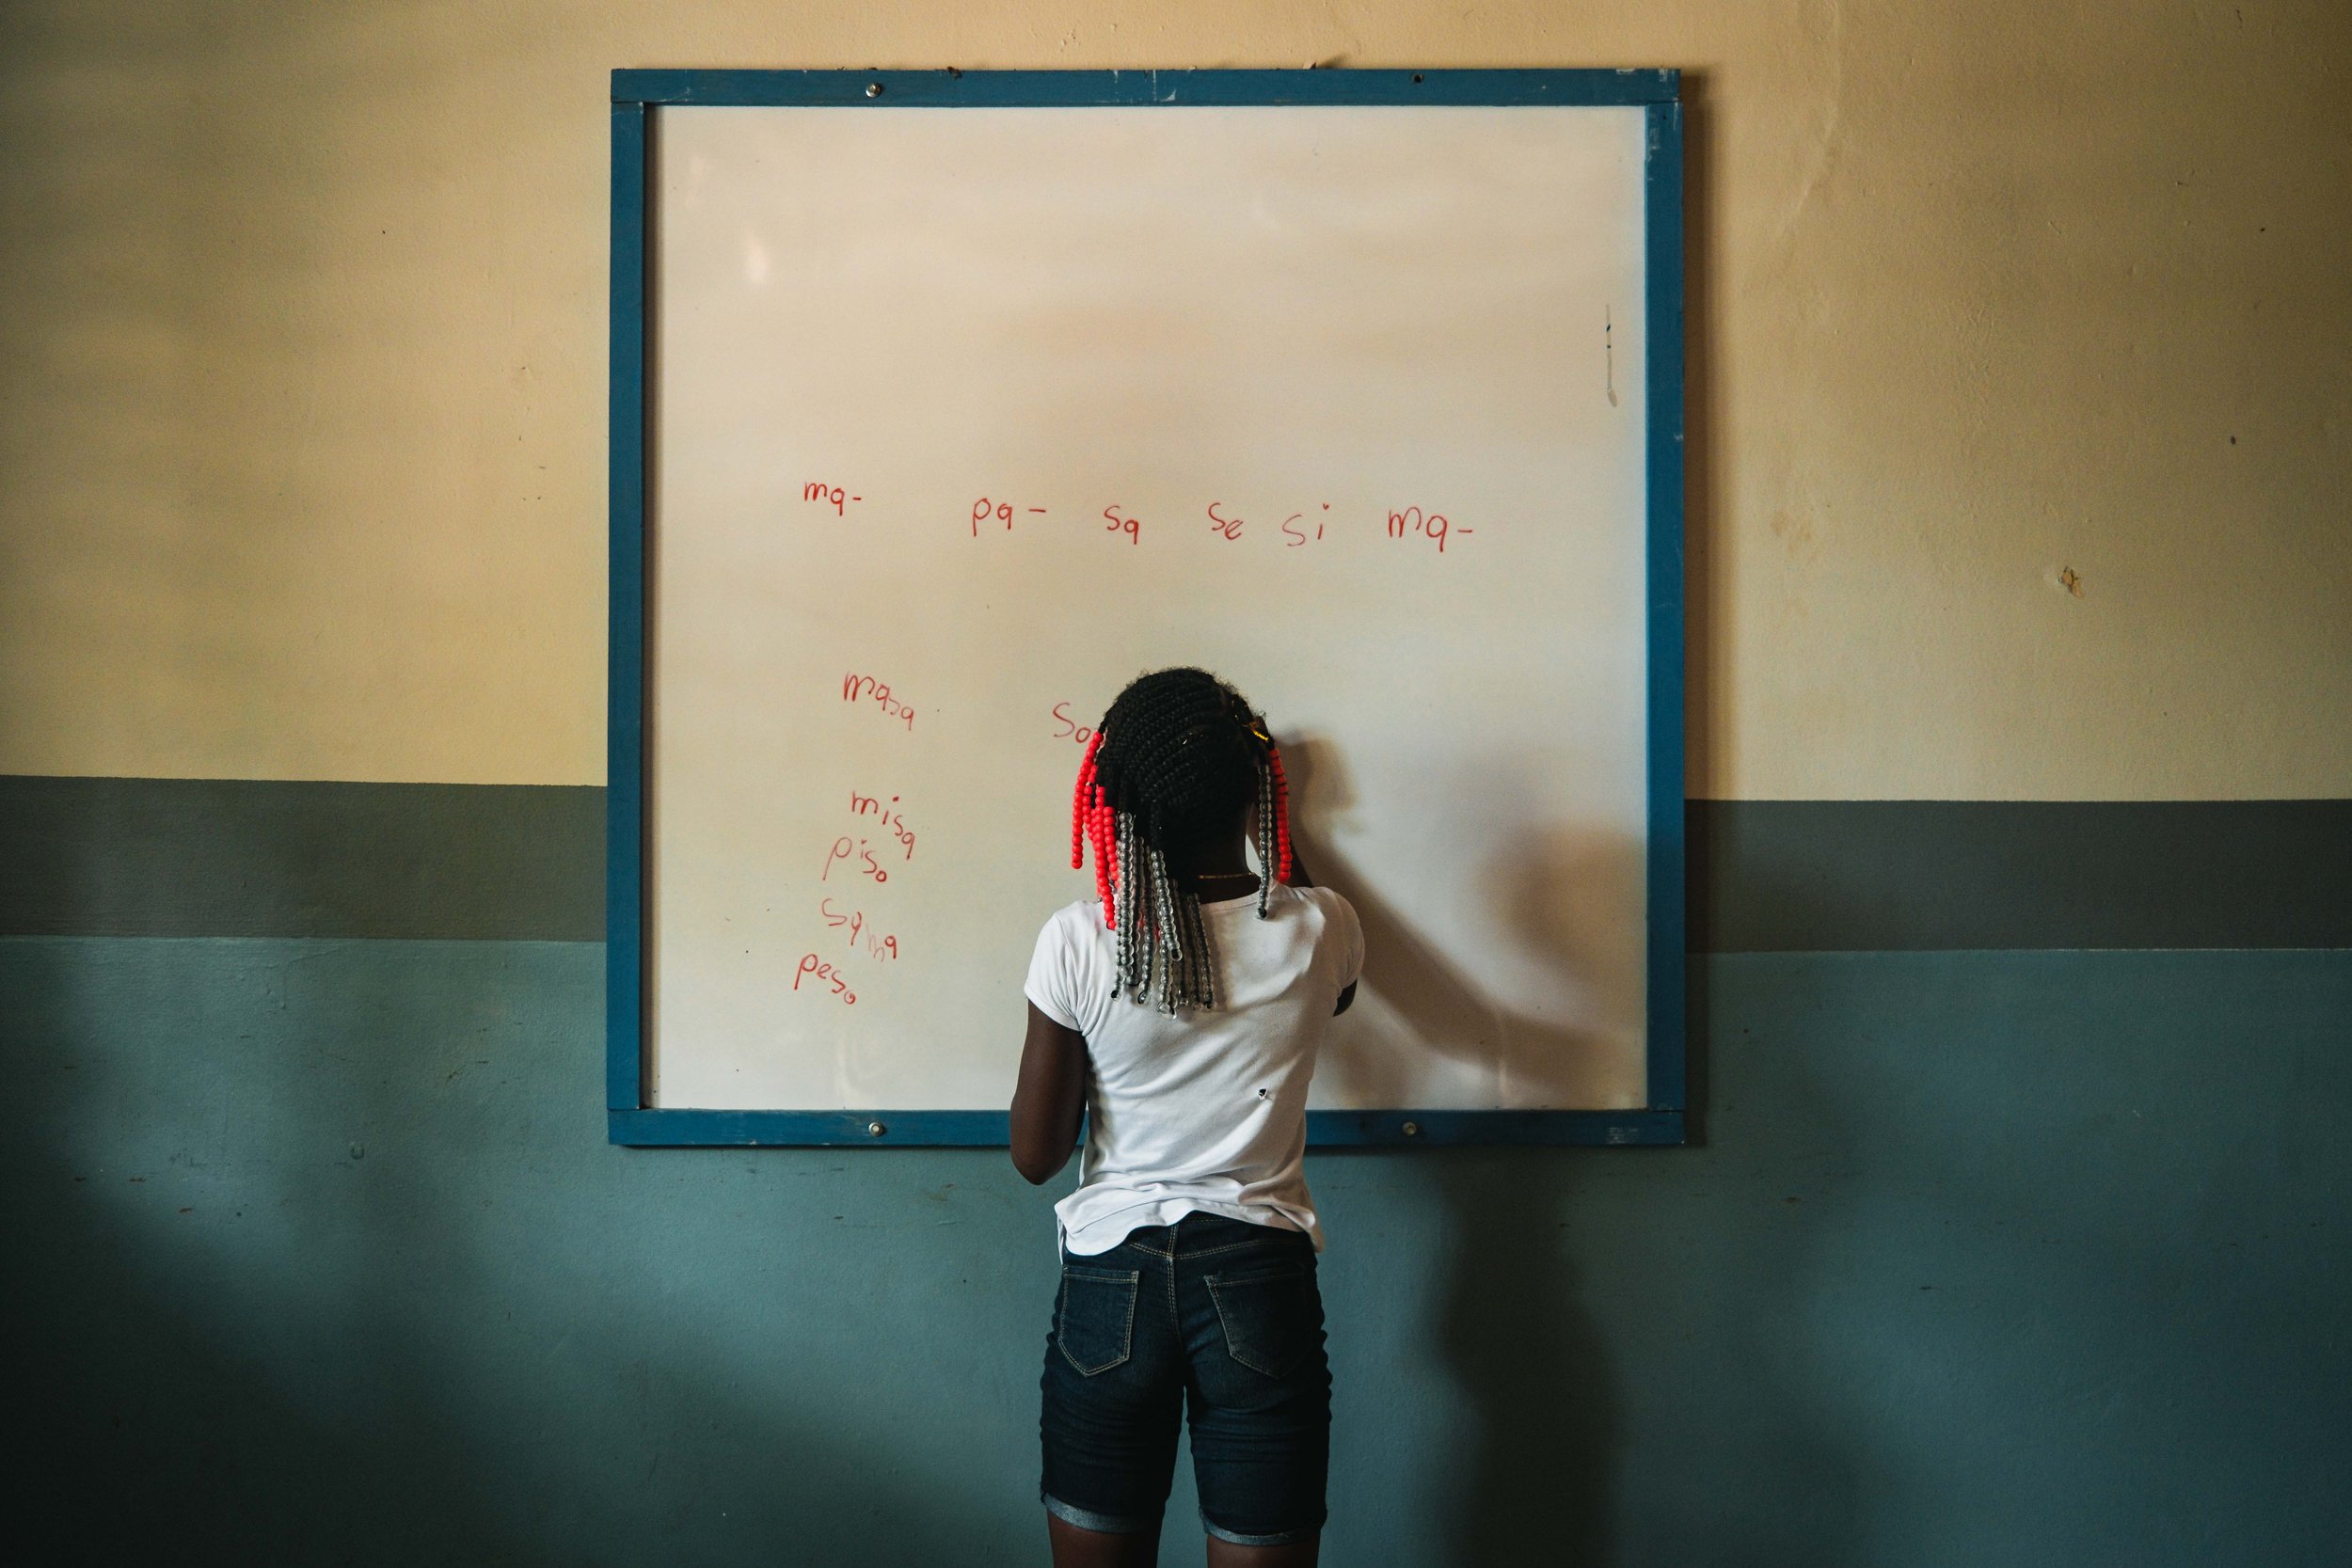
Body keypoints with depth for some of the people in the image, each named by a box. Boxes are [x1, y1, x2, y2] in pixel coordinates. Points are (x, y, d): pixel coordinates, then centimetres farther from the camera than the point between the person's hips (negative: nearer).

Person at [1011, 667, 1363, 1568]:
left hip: (1109, 1289, 0)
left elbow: (1035, 1155, -3)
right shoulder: (1319, 931, -7)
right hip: (1259, 1286, 0)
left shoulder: (1076, 942, -10)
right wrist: (1273, 827, 29)